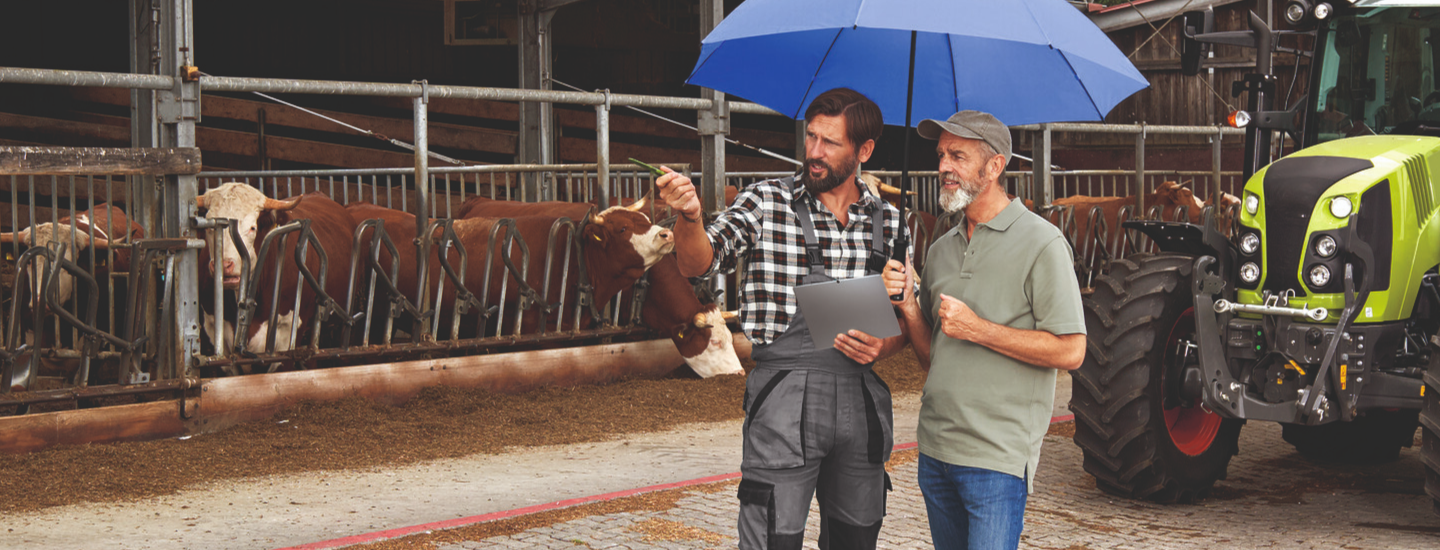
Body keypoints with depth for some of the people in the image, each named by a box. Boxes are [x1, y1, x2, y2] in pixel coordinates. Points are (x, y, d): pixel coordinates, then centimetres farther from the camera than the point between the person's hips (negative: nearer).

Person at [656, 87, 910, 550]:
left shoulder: (889, 223, 10)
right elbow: (698, 264, -9)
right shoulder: (766, 203, 1)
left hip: (863, 402, 4)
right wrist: (689, 217, -30)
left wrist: (882, 347, -5)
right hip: (784, 402, -4)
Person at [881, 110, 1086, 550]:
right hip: (935, 448, 7)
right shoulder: (942, 249, 14)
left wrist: (977, 329, -16)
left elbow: (1070, 351, -13)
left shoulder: (1040, 243, -7)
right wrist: (909, 306, -3)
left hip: (997, 457, -7)